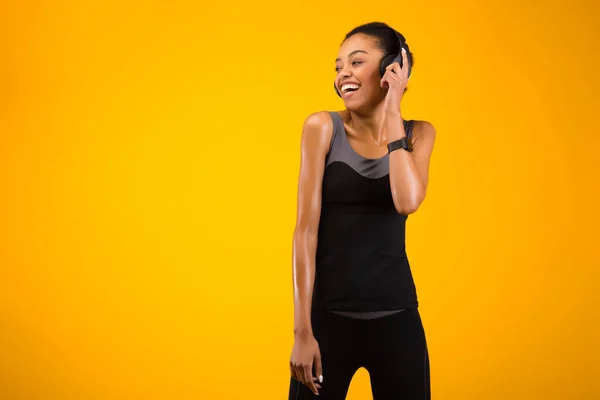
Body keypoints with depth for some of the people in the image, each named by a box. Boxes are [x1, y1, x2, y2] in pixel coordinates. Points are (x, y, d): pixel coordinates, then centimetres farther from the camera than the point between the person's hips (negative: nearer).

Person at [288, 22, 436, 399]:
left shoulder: (418, 133, 4)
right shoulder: (322, 127, -4)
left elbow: (407, 202, -16)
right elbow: (306, 230, -8)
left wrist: (392, 113, -12)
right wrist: (302, 329, -11)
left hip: (396, 316, 2)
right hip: (329, 314, -2)